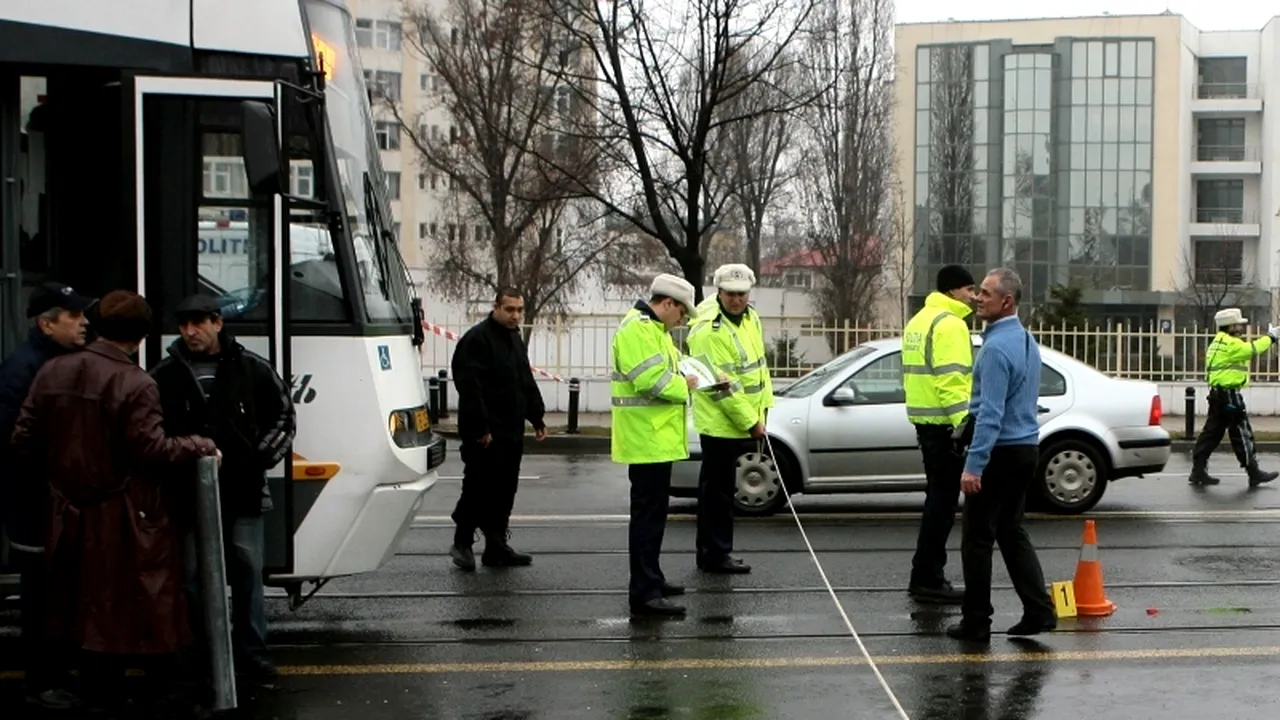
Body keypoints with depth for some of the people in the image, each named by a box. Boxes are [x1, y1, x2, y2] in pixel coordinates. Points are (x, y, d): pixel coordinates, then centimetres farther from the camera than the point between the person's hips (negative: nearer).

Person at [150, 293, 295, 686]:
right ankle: (196, 657, 14)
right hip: (189, 494, 0)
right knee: (192, 575, 4)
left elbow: (284, 417, 10)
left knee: (248, 572, 5)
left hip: (243, 492, 0)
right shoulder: (165, 375, 1)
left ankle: (252, 653, 16)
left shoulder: (252, 369, 2)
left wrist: (261, 458, -1)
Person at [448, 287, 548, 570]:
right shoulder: (476, 339, -13)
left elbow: (527, 384, 25)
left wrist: (537, 418, 19)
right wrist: (480, 428, -22)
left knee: (504, 493, 10)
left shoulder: (515, 339, 17)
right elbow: (470, 388, -20)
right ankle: (462, 543, 11)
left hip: (511, 433, 9)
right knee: (478, 490, -4)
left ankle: (497, 548, 16)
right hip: (484, 435, -8)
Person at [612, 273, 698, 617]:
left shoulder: (654, 328, 18)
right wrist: (683, 385, -11)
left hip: (655, 437, 11)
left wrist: (680, 378, 6)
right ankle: (644, 593, -9)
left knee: (653, 511, 18)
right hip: (647, 439, -11)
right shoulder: (637, 328, -17)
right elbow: (650, 380, -26)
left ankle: (650, 579, 29)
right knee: (648, 513, -10)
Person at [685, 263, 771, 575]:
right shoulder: (709, 330, -21)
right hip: (721, 423, -9)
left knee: (720, 489, 16)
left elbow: (758, 365, 17)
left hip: (743, 422, 9)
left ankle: (711, 551, 25)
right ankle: (715, 554, 7)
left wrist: (762, 408, 9)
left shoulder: (750, 317, 8)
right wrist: (751, 422, -18)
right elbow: (723, 385, -22)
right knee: (718, 490, -1)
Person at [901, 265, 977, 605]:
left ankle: (926, 576, 21)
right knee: (943, 501, -6)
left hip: (925, 420, 10)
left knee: (938, 498, 16)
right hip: (944, 423, -10)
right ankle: (928, 579, -4)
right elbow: (952, 380, -22)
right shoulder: (949, 324, -14)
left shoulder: (920, 320, 18)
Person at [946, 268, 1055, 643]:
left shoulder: (997, 347, -19)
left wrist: (974, 465, -24)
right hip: (1026, 447, 9)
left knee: (978, 538, 0)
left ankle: (976, 622, 6)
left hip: (1000, 451, -9)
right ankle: (1039, 611, 12)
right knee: (1012, 531, 16)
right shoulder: (1027, 340, 11)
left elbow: (991, 413, -24)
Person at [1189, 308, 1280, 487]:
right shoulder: (1230, 344, -14)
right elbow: (1252, 349, -19)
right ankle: (1254, 474, 4)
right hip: (1229, 395, -10)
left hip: (1217, 393, 10)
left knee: (1212, 432, 10)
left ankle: (1198, 471, 9)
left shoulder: (1218, 342, 18)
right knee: (1241, 434, -3)